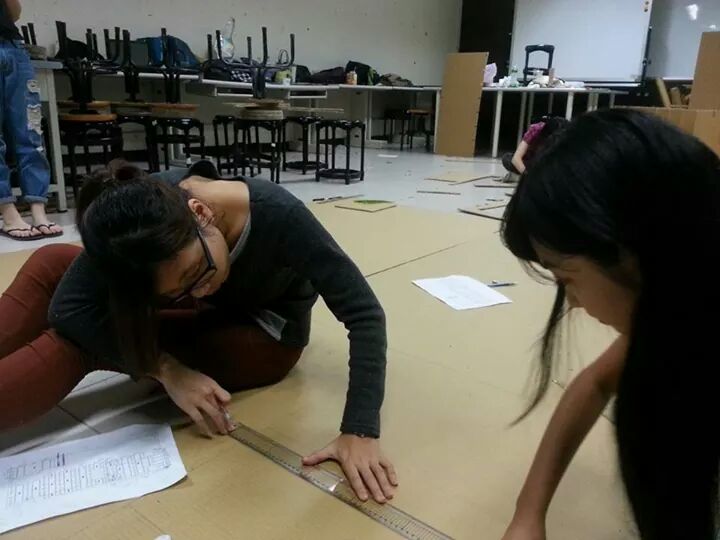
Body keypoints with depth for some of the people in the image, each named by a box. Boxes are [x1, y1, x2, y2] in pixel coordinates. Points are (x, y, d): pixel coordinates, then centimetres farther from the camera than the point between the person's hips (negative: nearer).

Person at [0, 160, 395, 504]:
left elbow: (364, 313, -33)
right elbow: (68, 308, -26)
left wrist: (360, 432, -40)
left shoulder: (277, 217, -36)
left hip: (265, 335, -4)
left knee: (79, 343, -23)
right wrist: (168, 370, -36)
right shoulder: (149, 206, -25)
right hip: (212, 316, 5)